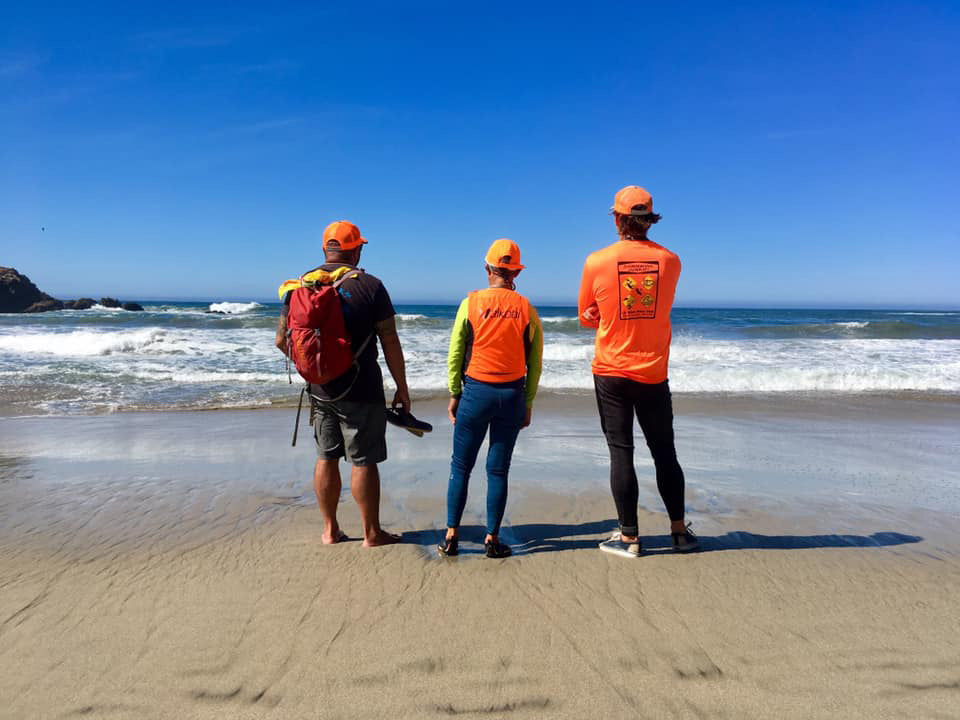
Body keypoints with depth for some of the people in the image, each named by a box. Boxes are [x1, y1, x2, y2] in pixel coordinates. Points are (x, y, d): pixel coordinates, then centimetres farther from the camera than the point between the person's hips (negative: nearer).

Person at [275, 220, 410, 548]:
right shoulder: (369, 285, -10)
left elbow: (282, 339, 7)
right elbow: (390, 343, -10)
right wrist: (402, 388, -1)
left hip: (319, 389, 4)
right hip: (361, 392, -4)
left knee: (326, 458, 14)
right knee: (364, 461, 4)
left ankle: (330, 530, 25)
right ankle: (372, 533, 15)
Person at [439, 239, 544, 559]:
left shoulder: (470, 303, -3)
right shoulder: (527, 309, 0)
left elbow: (455, 354, -2)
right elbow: (535, 362, 3)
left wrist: (454, 394, 7)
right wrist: (527, 403, 11)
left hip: (476, 391, -1)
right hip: (512, 395, 1)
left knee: (461, 466, 10)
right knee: (498, 470, 8)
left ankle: (452, 536, 14)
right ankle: (492, 539, 14)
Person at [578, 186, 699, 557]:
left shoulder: (596, 262, -8)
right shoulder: (670, 261, -1)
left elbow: (586, 317, 4)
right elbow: (659, 310, 10)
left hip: (611, 372, -2)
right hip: (653, 373, 2)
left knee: (621, 453, 5)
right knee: (664, 452, 14)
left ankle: (629, 537, 11)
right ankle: (680, 531, 24)